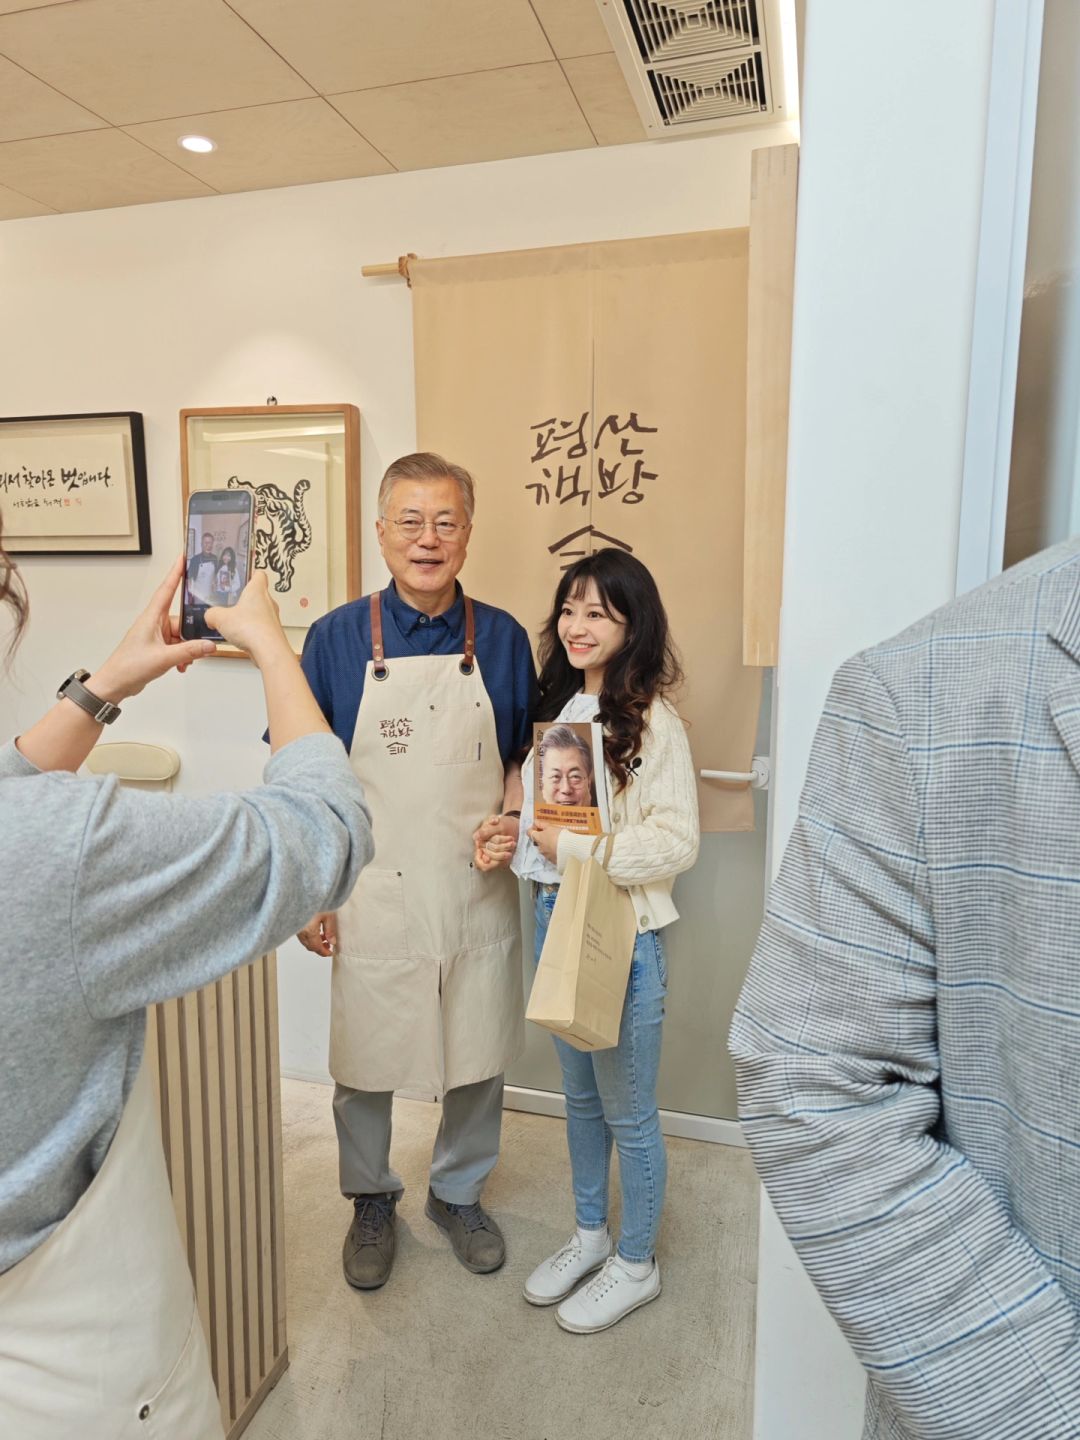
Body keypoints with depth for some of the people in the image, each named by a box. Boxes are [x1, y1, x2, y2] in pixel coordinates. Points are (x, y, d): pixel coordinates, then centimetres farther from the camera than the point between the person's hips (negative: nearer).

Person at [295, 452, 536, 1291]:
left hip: (476, 892, 2)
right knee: (365, 1061, 15)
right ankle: (372, 1201, 43)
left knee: (481, 1058, 16)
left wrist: (513, 818, -10)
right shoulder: (337, 639, -5)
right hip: (373, 896, -1)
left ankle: (458, 1192, 44)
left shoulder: (502, 638, -1)